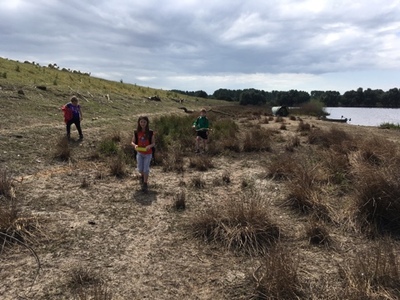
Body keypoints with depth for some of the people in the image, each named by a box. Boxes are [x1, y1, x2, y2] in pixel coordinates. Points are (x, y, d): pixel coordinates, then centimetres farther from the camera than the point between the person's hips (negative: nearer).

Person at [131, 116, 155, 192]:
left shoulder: (150, 132, -12)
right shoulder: (136, 132, -8)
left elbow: (153, 143, -5)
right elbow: (132, 142, -1)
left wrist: (149, 146, -27)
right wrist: (135, 145, -24)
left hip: (148, 154, -2)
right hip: (139, 153, 2)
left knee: (146, 169, -2)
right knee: (140, 169, 6)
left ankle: (145, 184, 13)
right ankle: (142, 175, 42)